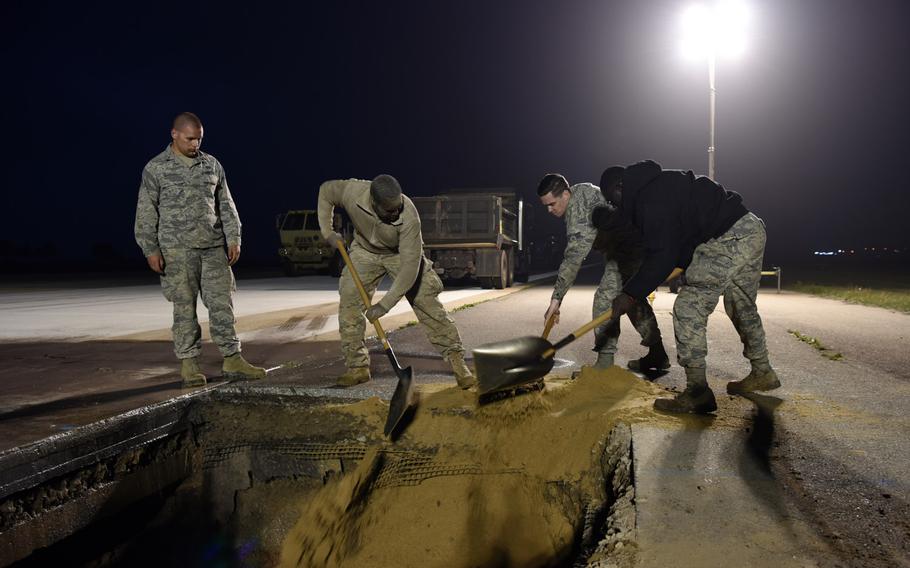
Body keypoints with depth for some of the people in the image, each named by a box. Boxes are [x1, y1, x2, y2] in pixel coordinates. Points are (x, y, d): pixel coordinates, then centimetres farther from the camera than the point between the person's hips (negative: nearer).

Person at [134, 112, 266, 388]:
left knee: (222, 303, 2)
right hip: (177, 250, -3)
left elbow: (226, 205, 13)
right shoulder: (156, 168, 1)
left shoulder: (212, 164, 11)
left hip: (214, 247, 3)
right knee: (184, 308, 1)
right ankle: (188, 364, 12)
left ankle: (233, 360, 9)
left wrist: (233, 238, 6)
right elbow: (146, 212, 1)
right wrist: (150, 250, -5)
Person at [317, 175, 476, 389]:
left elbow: (410, 265, -38)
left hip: (402, 254, -2)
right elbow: (326, 190, -6)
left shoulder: (408, 216, -38)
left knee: (427, 303, -12)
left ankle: (456, 361, -2)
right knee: (348, 302, -9)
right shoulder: (352, 192, -30)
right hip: (365, 251, 3)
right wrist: (327, 231, -11)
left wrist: (385, 304, -38)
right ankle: (357, 367, 4)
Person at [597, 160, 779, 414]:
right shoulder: (660, 183, 17)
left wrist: (631, 294, -15)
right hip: (752, 229, 11)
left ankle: (697, 392, -7)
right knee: (742, 307, 24)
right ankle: (762, 373, 41)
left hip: (730, 238, -11)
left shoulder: (651, 196, -17)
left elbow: (661, 257, -21)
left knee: (689, 308, -10)